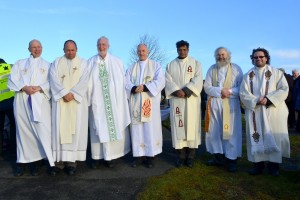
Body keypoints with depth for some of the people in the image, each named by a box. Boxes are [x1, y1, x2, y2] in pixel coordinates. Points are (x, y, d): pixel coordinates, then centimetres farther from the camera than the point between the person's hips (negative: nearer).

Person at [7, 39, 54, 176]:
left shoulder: (47, 65, 16)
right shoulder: (19, 63, 18)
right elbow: (12, 81, 6)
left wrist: (39, 87, -12)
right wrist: (24, 88, -11)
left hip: (40, 101, -1)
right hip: (22, 101, 1)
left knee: (42, 130, -9)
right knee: (23, 130, 2)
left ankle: (35, 160, 0)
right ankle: (22, 161, 9)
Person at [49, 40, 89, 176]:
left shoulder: (83, 63, 9)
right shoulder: (56, 62, 12)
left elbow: (84, 81, -4)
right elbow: (54, 79, -2)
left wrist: (73, 94, -15)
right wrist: (64, 93, -15)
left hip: (77, 101, -1)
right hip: (60, 100, 1)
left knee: (76, 128, -3)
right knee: (60, 128, -3)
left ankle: (72, 160, 1)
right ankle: (59, 160, 0)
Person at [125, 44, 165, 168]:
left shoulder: (156, 66, 8)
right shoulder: (131, 68, 16)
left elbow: (160, 82, -6)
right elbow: (126, 83, 5)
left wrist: (144, 87, -17)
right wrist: (134, 88, -17)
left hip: (150, 102, -2)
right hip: (135, 103, 3)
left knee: (151, 128, -3)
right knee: (137, 129, 2)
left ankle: (150, 156, 4)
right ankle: (138, 155, 9)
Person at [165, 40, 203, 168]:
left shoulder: (195, 63, 7)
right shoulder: (170, 65, 12)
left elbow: (198, 80, -6)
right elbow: (168, 81, 0)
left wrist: (186, 91, -18)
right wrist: (177, 91, -17)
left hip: (191, 100, -1)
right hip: (176, 100, 1)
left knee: (191, 126, -1)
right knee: (178, 127, 0)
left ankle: (190, 156, 7)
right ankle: (181, 155, 7)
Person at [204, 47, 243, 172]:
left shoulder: (236, 69, 4)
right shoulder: (212, 69, 9)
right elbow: (207, 87, 1)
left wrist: (229, 91, -18)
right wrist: (220, 91, -14)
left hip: (230, 105, -2)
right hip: (214, 104, 3)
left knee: (231, 131, -2)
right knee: (214, 131, 6)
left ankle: (231, 159, 6)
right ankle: (218, 157, 17)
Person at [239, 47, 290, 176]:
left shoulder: (276, 73, 5)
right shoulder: (248, 75, 9)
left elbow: (284, 90, -4)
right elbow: (243, 93, 0)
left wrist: (268, 99, -18)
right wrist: (256, 101, -17)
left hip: (274, 111, -1)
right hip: (254, 112, 1)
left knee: (274, 138, 0)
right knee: (256, 138, 1)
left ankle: (273, 165, 10)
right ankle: (258, 164, 7)